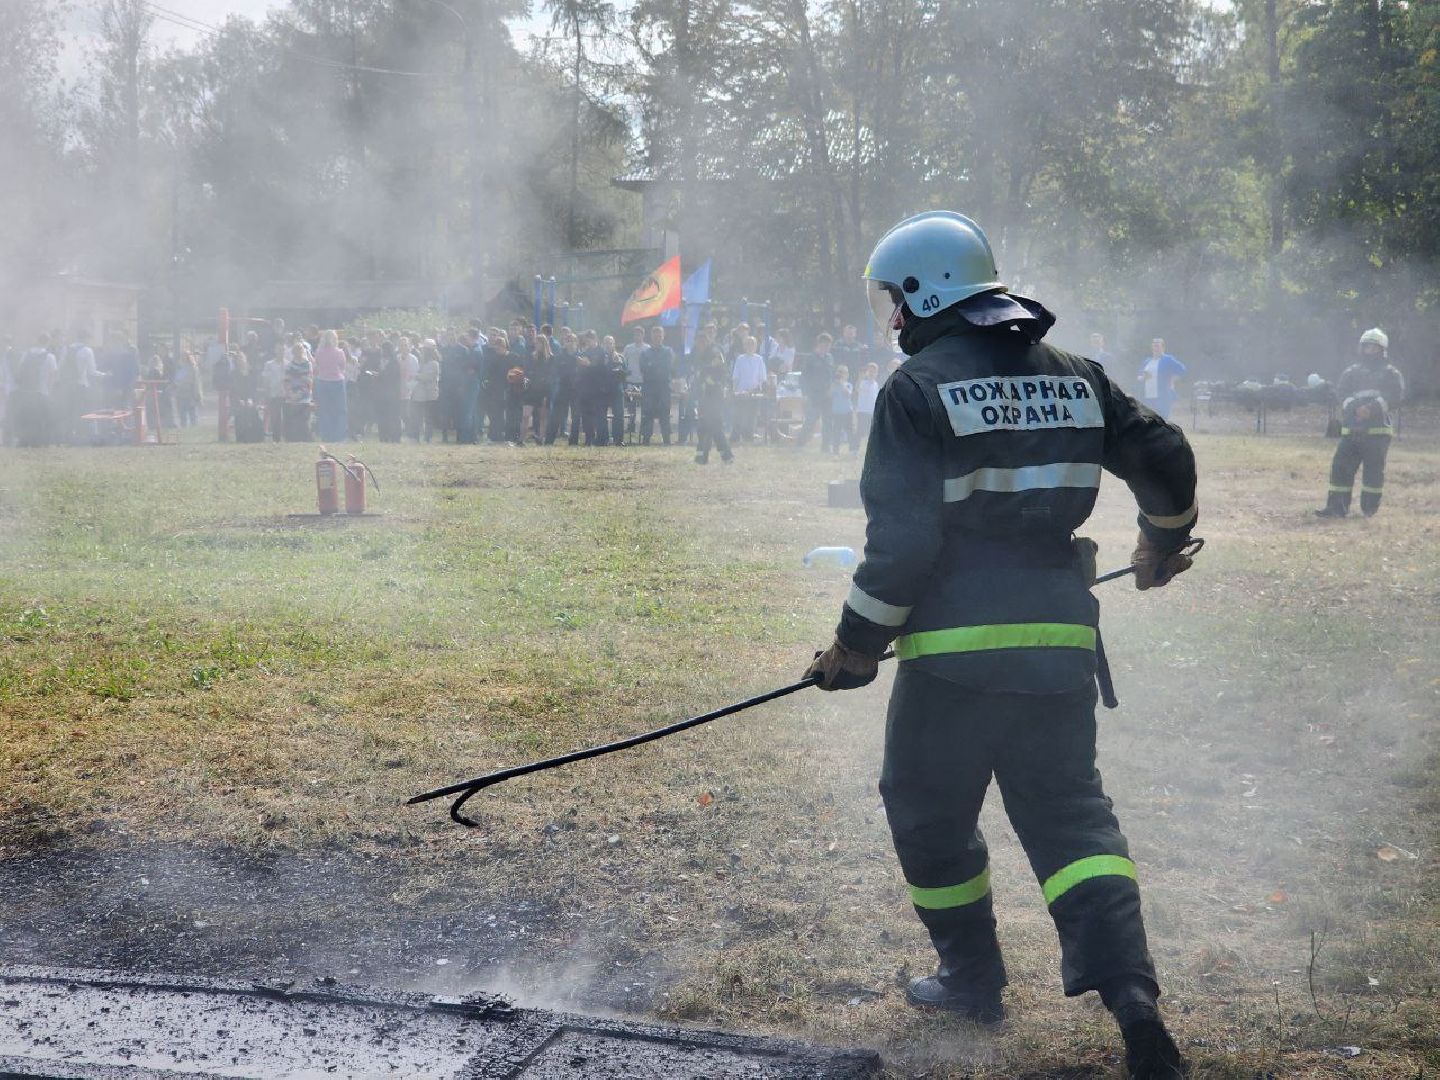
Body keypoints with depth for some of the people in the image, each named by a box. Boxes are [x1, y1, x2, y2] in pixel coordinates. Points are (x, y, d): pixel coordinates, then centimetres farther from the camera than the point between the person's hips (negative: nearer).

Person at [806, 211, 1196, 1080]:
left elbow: (901, 537, -15)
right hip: (1059, 642, 5)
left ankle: (973, 979, 27)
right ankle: (1129, 991, -8)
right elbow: (1165, 459, 13)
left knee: (930, 815, 15)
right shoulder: (1072, 377, 8)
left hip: (956, 649, -5)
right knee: (1070, 814, 9)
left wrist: (858, 643, -4)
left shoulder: (918, 388, -9)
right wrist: (1165, 543, 33)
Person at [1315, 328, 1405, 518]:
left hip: (1378, 430, -3)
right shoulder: (1352, 372, 18)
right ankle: (1337, 506, -3)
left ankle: (1370, 508, 7)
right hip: (1351, 429, 3)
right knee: (1341, 465, -5)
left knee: (1374, 469, -3)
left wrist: (1372, 408, -21)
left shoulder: (1391, 373, 9)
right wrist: (1355, 407, -17)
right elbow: (1342, 392, 3)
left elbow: (1395, 395, -7)